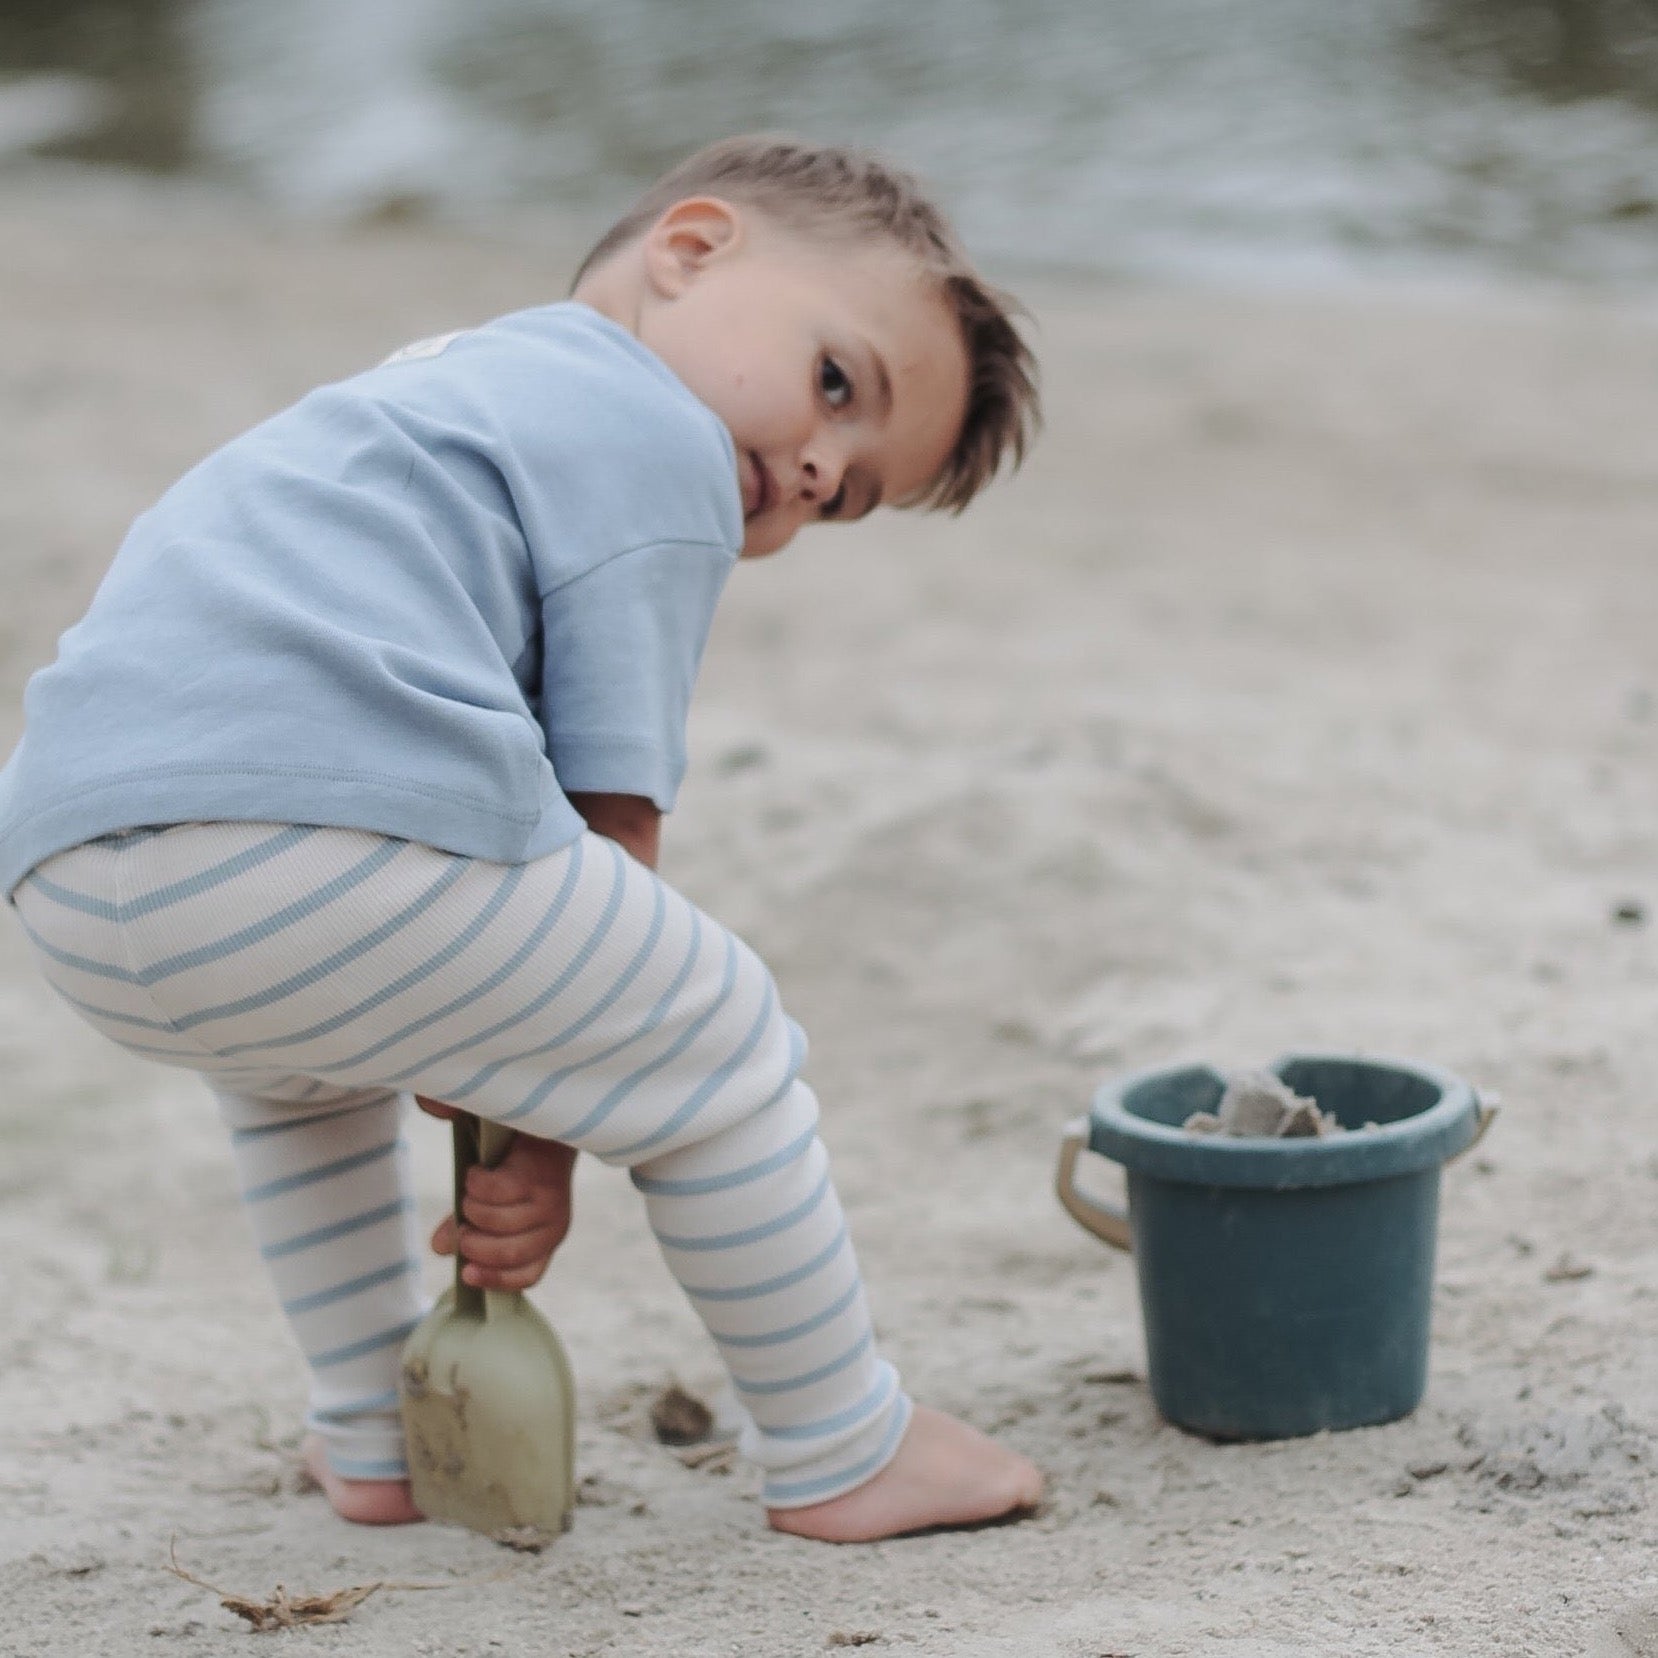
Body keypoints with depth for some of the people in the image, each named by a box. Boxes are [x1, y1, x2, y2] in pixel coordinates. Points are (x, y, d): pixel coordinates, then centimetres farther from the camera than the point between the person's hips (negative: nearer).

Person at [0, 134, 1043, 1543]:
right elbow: (611, 816, 6)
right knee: (715, 1045, 11)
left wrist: (462, 1059, 24)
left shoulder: (437, 389, 37)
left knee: (299, 1062, 41)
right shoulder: (661, 445, 10)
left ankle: (374, 1438, 45)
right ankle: (841, 1454, 22)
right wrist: (547, 1132, 12)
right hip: (339, 842, -9)